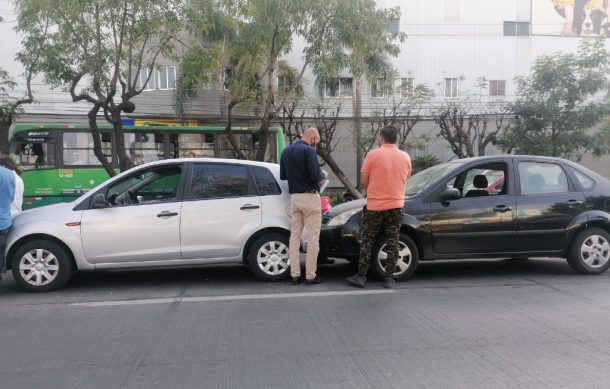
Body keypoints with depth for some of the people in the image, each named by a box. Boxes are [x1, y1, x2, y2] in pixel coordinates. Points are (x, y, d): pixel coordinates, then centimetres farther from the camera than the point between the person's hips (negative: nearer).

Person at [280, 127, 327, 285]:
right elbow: (315, 176, -18)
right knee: (312, 238, 0)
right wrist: (323, 174, 2)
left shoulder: (286, 151, 11)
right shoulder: (308, 150, -12)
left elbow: (283, 175, 16)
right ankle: (310, 276, 3)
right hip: (309, 197, -7)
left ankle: (295, 275, 10)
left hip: (294, 197, 7)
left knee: (295, 236, 9)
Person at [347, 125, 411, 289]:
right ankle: (389, 277, 9)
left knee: (367, 242, 6)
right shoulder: (405, 157, 2)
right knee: (392, 243, 7)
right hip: (396, 205, 3)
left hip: (374, 206, -3)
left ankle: (361, 276, 8)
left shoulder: (373, 155, -9)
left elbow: (364, 181, -4)